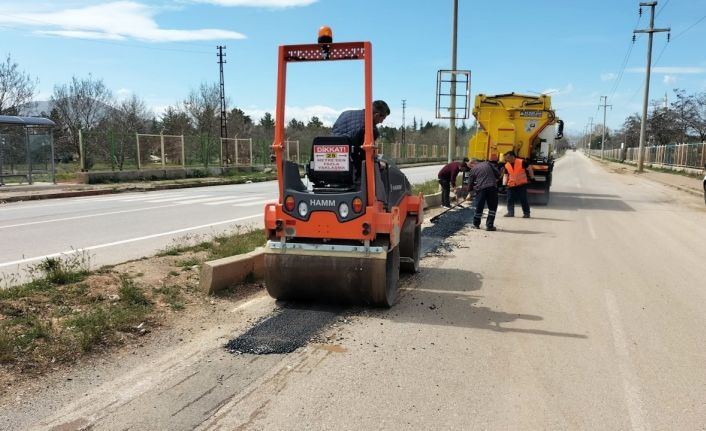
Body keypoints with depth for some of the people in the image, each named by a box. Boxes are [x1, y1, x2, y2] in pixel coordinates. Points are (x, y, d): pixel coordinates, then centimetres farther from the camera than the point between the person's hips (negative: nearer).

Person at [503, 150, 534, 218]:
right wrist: (504, 184, -5)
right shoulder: (506, 165, 2)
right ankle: (510, 212, 8)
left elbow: (529, 168, -3)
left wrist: (532, 178, 0)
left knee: (523, 199, 0)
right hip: (511, 185, 4)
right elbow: (506, 175, 7)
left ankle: (526, 213, 10)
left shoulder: (522, 162, -12)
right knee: (510, 199, 1)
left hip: (522, 184, -4)